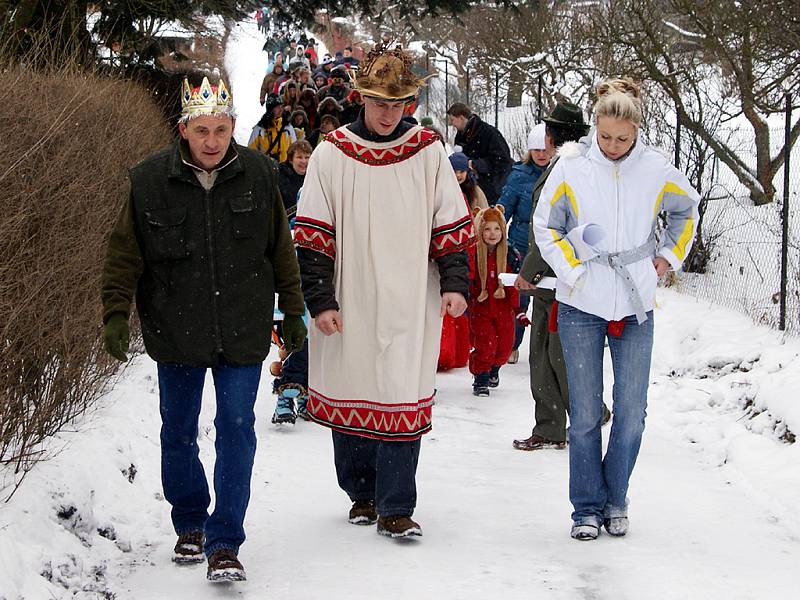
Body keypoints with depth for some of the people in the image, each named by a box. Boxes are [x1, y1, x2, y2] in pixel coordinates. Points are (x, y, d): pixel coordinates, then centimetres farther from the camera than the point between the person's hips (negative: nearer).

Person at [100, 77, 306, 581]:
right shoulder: (150, 180, -7)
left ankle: (225, 544, 0)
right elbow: (125, 255, 1)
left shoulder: (259, 175, -3)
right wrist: (117, 314, -6)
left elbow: (282, 251, 7)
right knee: (178, 434, 12)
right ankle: (190, 524, 32)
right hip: (175, 333, 1)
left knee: (237, 432, -5)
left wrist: (293, 312, 11)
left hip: (243, 333, -1)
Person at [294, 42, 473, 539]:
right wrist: (319, 299, -4)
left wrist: (454, 282, -3)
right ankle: (362, 493, 26)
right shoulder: (332, 154, 1)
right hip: (349, 305, 1)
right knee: (349, 400, 8)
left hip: (409, 304, -1)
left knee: (403, 400, -6)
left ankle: (395, 507, 0)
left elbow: (451, 225, 8)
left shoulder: (427, 152, 4)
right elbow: (313, 235, 1)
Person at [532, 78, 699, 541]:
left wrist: (669, 257, 11)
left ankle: (616, 501, 18)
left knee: (632, 413, 1)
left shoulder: (656, 170, 1)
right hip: (582, 309, -1)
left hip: (636, 309, 1)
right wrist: (573, 272, -3)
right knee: (586, 415, 2)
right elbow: (545, 226, 7)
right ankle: (588, 507, 12)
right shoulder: (571, 170, -3)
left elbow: (687, 210, 20)